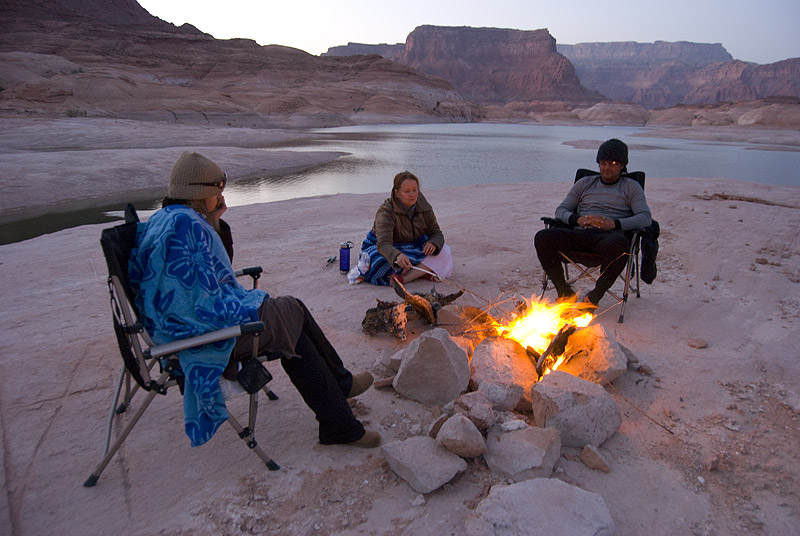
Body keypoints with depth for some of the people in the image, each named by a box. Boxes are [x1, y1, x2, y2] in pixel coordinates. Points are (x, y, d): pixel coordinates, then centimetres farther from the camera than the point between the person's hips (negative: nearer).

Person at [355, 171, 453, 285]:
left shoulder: (424, 208, -10)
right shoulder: (386, 212, -26)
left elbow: (436, 233, -6)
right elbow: (383, 244, -39)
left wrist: (433, 243, -32)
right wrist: (397, 256, -62)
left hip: (413, 246, 5)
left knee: (443, 250, -19)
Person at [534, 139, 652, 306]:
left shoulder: (631, 187, 17)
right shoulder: (585, 183, 24)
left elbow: (645, 218, 2)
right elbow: (561, 210, 16)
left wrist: (614, 224, -16)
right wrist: (577, 219, -8)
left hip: (609, 236, -2)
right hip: (580, 233, 3)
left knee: (619, 245, -40)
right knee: (542, 238, -26)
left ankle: (595, 296, -19)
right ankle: (564, 291, -12)